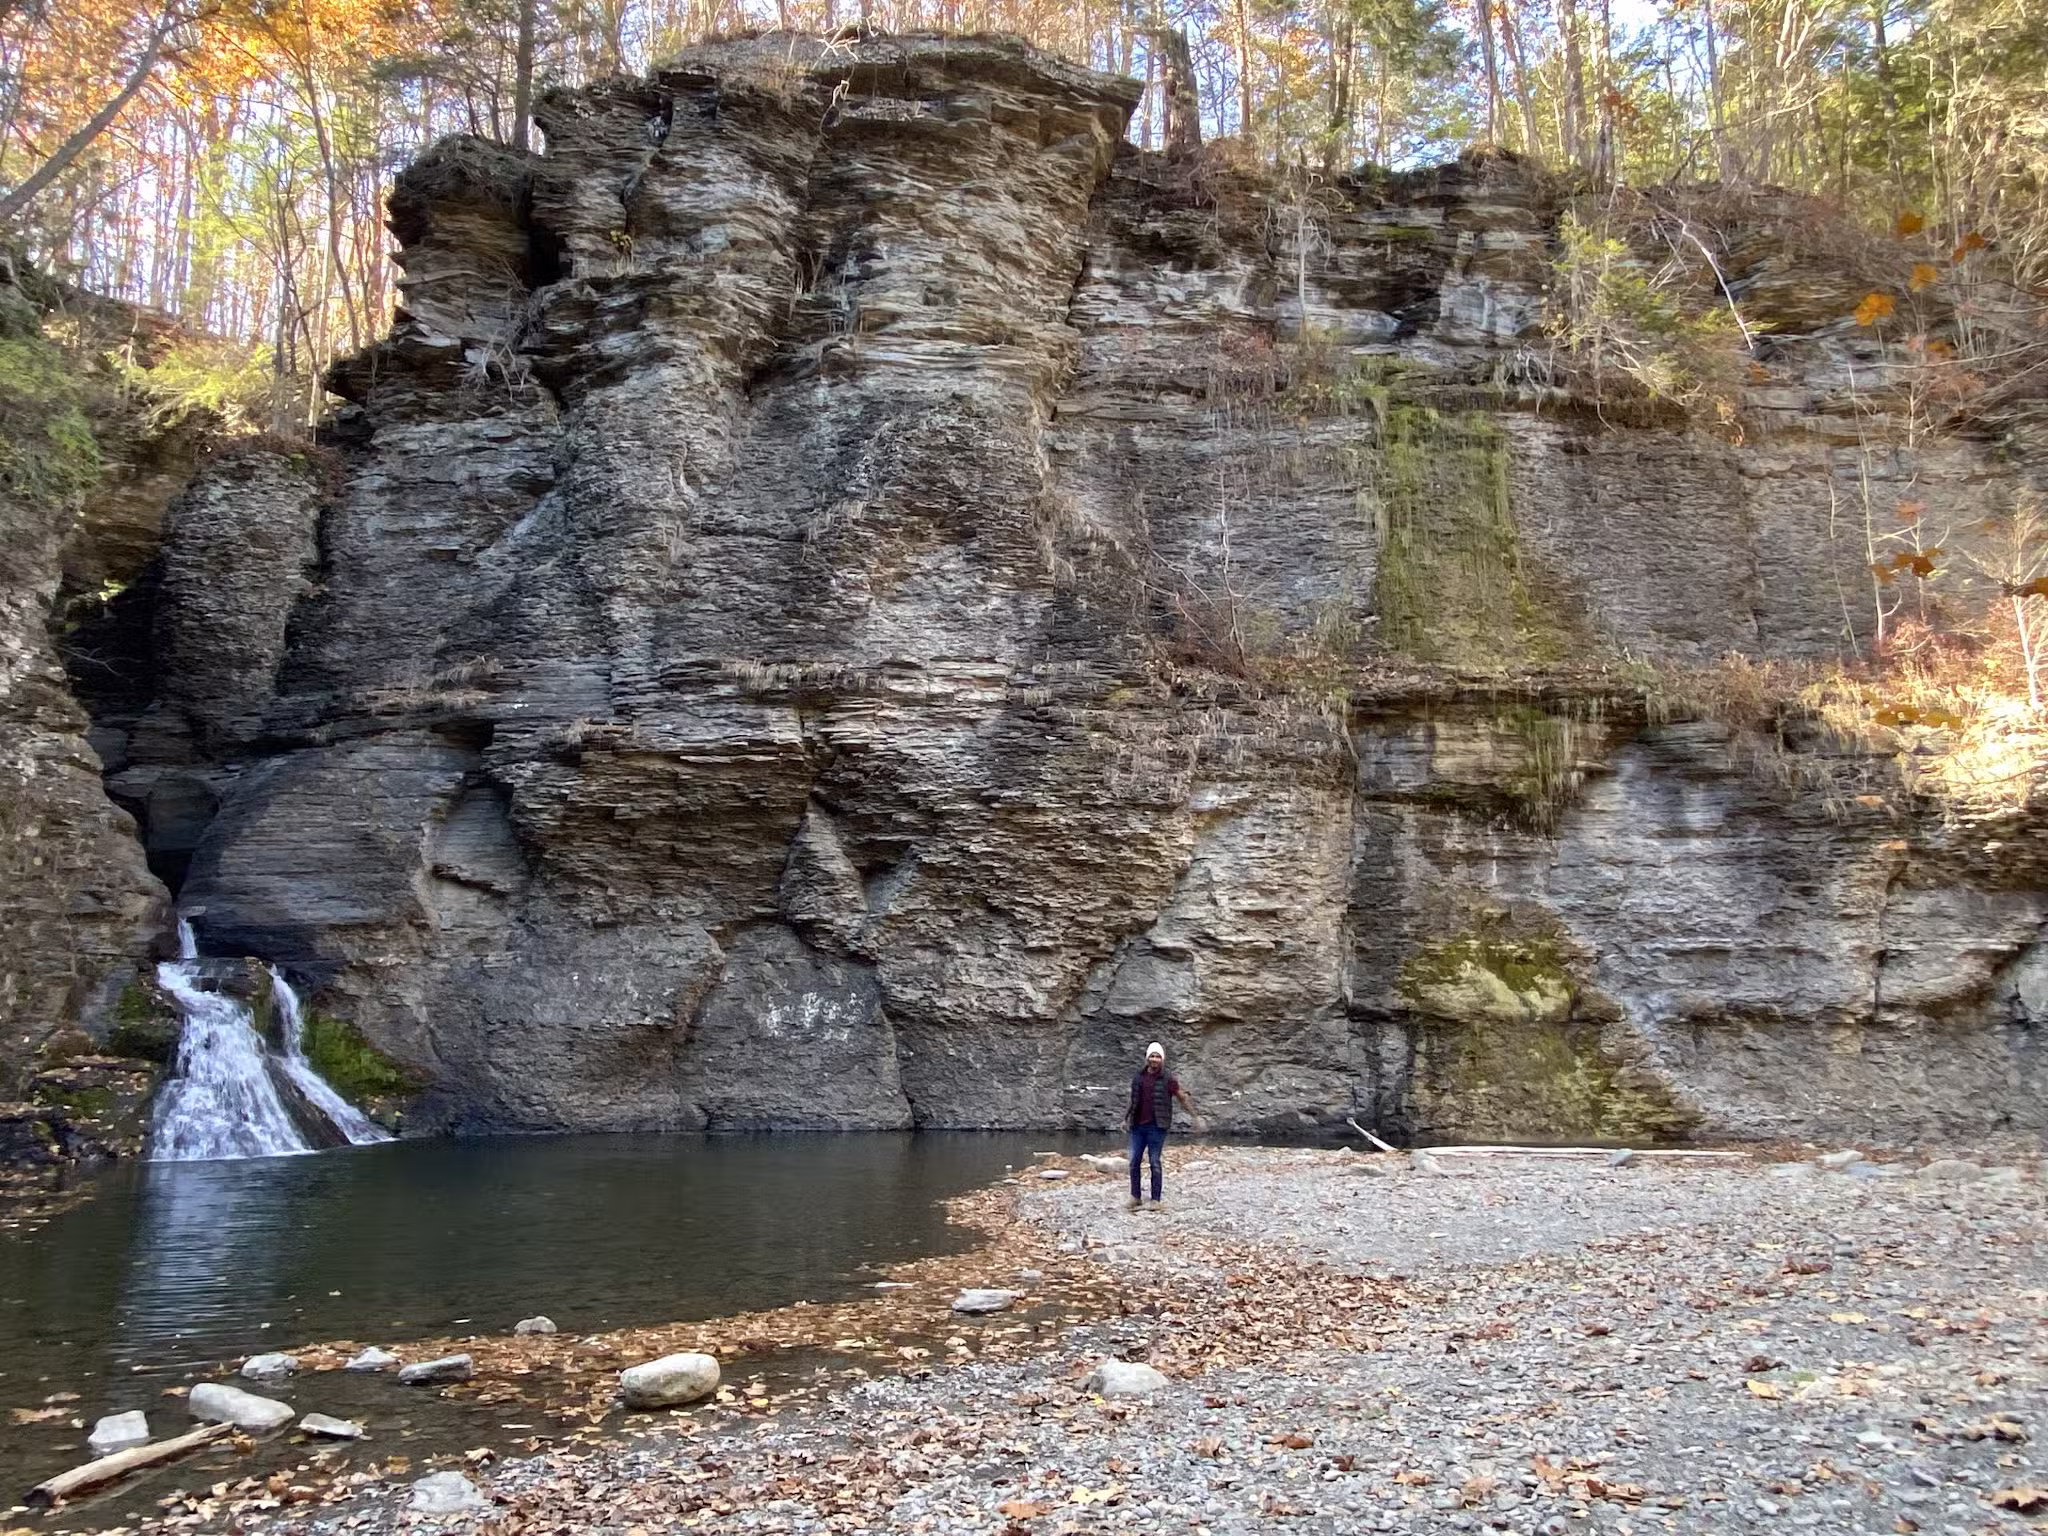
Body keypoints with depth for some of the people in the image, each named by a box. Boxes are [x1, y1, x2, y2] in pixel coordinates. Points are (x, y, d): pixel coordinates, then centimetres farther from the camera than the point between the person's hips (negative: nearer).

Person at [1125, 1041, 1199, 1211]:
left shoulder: (1168, 1080, -4)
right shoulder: (1138, 1077, 8)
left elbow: (1183, 1098, 4)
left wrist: (1194, 1117, 3)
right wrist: (1126, 1118, 24)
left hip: (1157, 1127, -4)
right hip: (1137, 1126, 4)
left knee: (1155, 1163, -1)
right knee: (1134, 1162, 5)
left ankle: (1156, 1199, 7)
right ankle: (1135, 1197, 15)